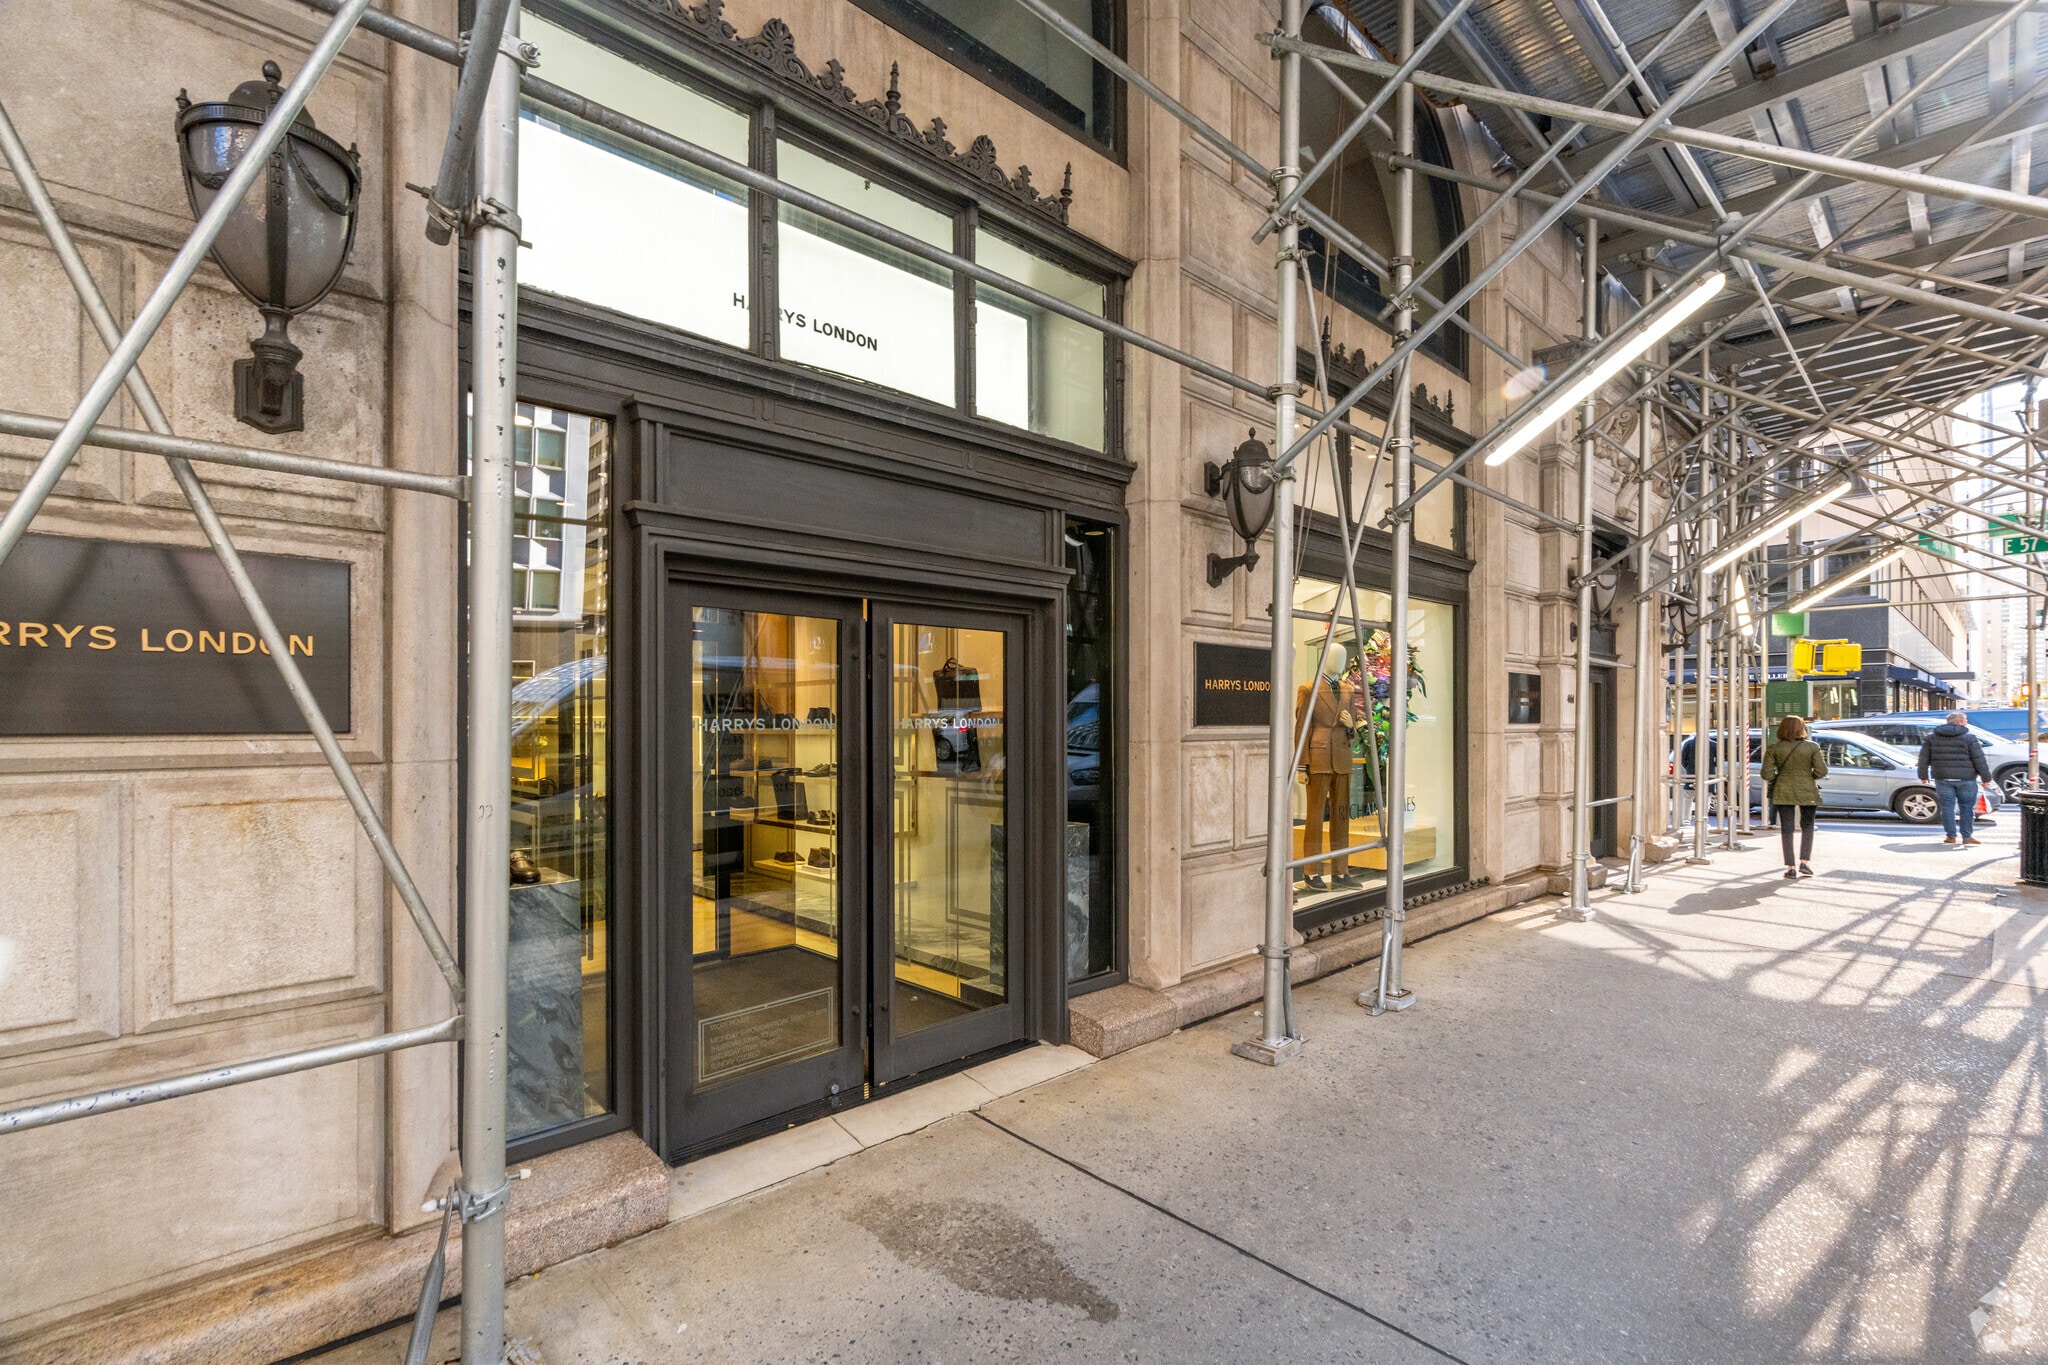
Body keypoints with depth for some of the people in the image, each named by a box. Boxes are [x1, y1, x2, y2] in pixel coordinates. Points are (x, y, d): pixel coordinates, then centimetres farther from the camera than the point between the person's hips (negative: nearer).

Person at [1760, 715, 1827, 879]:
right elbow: (1821, 771, -8)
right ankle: (1804, 862, 7)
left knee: (1786, 829, 4)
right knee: (1807, 827, 16)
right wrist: (1809, 777, 11)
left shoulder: (1773, 749, -6)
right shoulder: (1812, 747, -5)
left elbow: (1767, 774, -8)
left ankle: (1790, 868, 4)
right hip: (1807, 792, 0)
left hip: (1783, 792, 0)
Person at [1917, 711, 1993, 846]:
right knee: (1967, 807, 7)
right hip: (1965, 779, -2)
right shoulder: (1969, 738, -3)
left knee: (1947, 807, 5)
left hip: (1942, 779, 2)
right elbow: (1979, 760, -4)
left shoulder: (1931, 737, 5)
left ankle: (1951, 836, 6)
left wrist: (1923, 775, 14)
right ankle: (1967, 836, 10)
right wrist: (1986, 778, 3)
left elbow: (1924, 758, 7)